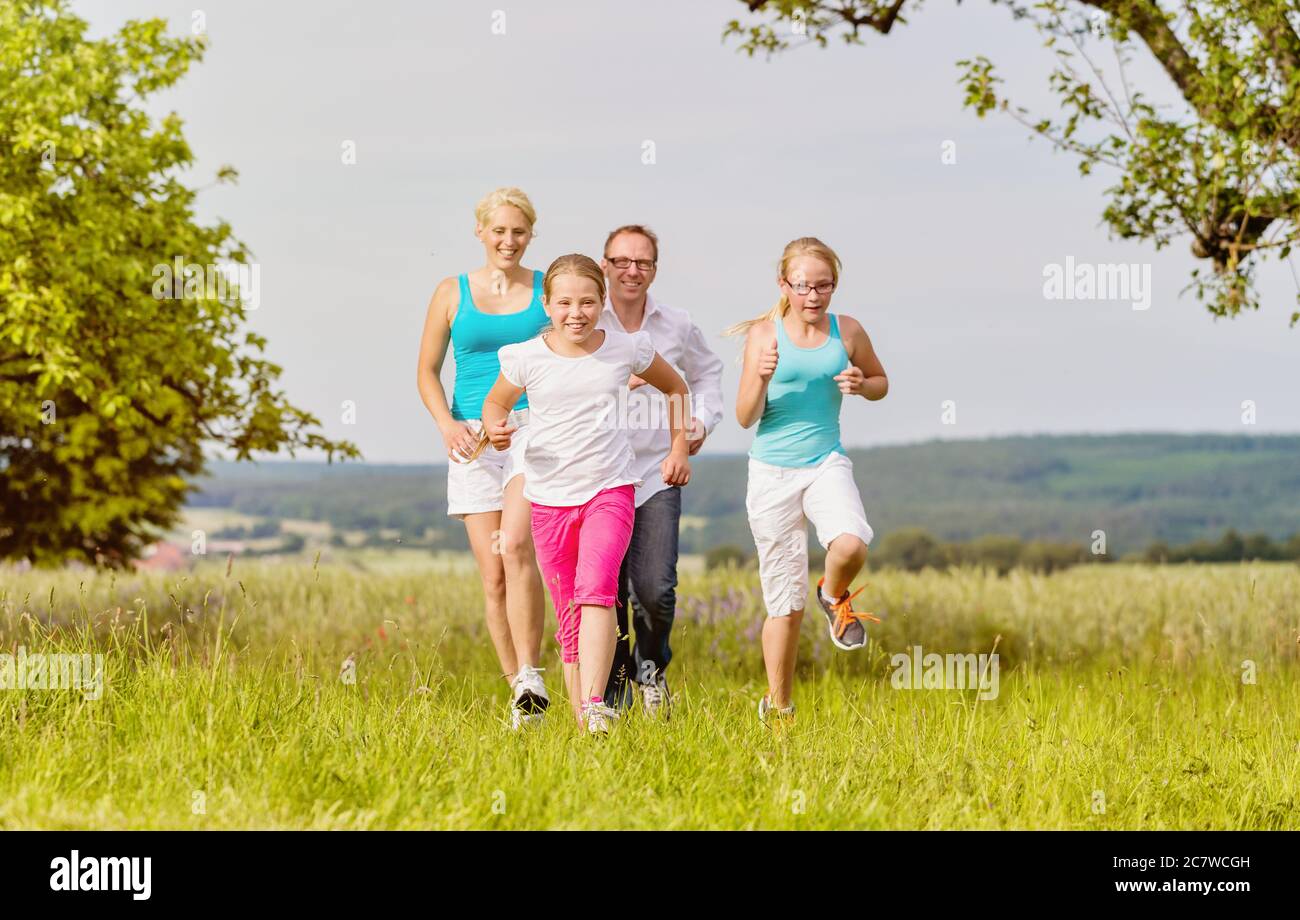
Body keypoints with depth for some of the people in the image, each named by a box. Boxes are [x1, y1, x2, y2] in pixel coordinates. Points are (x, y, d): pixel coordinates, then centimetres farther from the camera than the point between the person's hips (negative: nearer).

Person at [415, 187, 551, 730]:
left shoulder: (548, 291, 7)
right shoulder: (452, 293, 9)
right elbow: (427, 371, 11)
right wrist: (446, 424, -6)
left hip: (536, 426, -2)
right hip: (473, 438, 2)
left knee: (515, 545, -25)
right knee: (492, 574, 0)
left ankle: (530, 676, -25)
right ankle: (519, 697, 8)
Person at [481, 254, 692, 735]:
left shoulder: (626, 349, 0)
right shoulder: (526, 358, -3)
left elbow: (675, 388, 19)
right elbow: (495, 403, 15)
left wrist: (679, 450, 14)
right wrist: (497, 429, -8)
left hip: (610, 490, -1)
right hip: (549, 496, 1)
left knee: (595, 590, -25)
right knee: (568, 618, 4)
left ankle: (595, 706, -33)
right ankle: (581, 724, 11)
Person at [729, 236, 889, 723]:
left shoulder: (847, 331, 1)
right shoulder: (765, 334, -4)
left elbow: (881, 382, 18)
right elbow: (746, 418, -5)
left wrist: (861, 385, -5)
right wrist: (762, 377, -24)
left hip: (827, 463, 1)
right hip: (773, 469, -1)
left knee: (851, 544, -31)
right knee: (786, 601, 3)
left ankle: (835, 597, 6)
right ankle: (777, 705, 21)